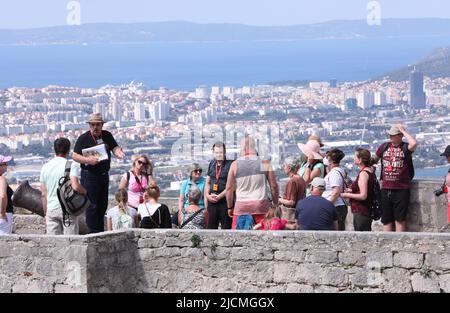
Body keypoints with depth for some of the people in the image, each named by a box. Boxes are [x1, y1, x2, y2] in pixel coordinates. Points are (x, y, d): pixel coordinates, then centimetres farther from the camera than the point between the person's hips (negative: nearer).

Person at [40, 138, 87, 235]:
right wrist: (85, 192, 2)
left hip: (51, 209, 4)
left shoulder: (45, 167, 9)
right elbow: (75, 187, -19)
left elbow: (43, 194, 11)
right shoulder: (72, 165, -6)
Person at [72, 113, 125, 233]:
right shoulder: (83, 138, -5)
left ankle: (101, 231, 21)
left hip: (104, 175, 6)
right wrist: (88, 160, -23)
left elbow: (115, 147, 2)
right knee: (92, 205, -7)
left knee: (103, 205, 12)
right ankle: (93, 232, -3)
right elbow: (75, 156, -8)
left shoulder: (107, 136, 9)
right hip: (89, 175, -6)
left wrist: (118, 152, -22)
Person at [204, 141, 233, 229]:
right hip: (212, 201, 6)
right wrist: (207, 196, 4)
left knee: (226, 228, -4)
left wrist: (219, 196, -15)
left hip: (225, 201, -6)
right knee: (211, 228, 8)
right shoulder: (212, 164, 13)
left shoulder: (230, 165, -7)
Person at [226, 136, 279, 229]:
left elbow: (229, 188, 3)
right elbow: (273, 186, 0)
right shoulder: (265, 163, -1)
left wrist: (230, 207, 13)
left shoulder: (235, 164, 1)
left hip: (241, 207, 1)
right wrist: (275, 204, 12)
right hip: (261, 206, -1)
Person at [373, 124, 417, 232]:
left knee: (400, 219, -2)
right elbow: (375, 159, 25)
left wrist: (403, 131, -16)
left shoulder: (405, 148, -4)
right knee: (386, 220, 9)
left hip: (401, 189, -5)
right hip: (386, 189, 5)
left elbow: (414, 144, -26)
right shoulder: (384, 146, 10)